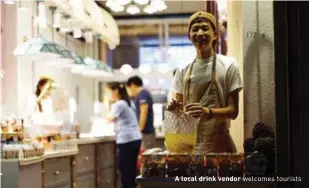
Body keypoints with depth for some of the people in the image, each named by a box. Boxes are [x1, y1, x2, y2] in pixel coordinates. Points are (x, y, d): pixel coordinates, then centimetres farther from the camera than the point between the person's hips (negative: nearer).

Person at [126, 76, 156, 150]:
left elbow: (143, 113, -18)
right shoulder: (145, 93, 18)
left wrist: (140, 130, -17)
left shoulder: (142, 94, -11)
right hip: (148, 132, 10)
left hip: (146, 132, -10)